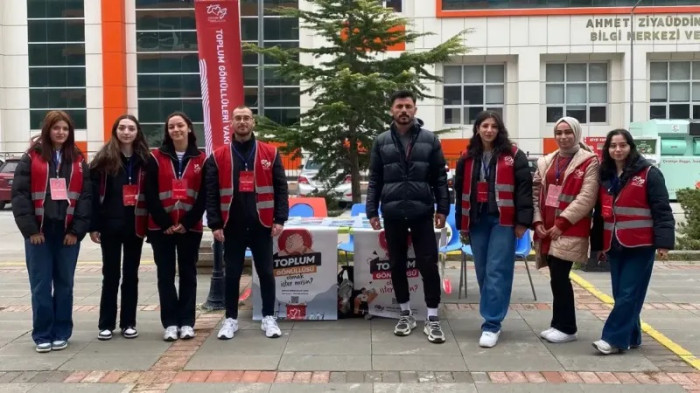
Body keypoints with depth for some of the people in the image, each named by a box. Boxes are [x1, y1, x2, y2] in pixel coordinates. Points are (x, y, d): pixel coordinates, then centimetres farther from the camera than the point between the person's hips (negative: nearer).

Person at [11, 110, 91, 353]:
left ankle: (61, 333, 18)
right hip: (39, 231, -2)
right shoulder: (32, 157, 1)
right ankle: (42, 335, 12)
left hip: (68, 232, 2)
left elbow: (86, 196, 3)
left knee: (64, 284, 8)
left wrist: (77, 230, -6)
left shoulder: (78, 161, 7)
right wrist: (30, 229, -11)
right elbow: (19, 194, -4)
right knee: (41, 285, 2)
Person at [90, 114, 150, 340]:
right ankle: (106, 324, 15)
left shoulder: (145, 160, 5)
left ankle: (129, 323, 18)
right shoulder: (104, 159, 0)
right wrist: (94, 225, -9)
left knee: (131, 274, 9)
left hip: (135, 225, 2)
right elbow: (94, 193, -4)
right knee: (111, 274, 5)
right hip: (110, 225, -1)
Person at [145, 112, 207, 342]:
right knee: (166, 275, 2)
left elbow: (203, 196, -1)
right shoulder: (156, 158, 2)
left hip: (190, 227, 1)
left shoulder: (200, 159, 4)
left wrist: (186, 223, -9)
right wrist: (165, 224, -9)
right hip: (161, 227, 0)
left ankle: (187, 322, 12)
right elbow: (150, 195, -3)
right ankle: (170, 323, 8)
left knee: (188, 274, 6)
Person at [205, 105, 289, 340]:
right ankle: (231, 319, 20)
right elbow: (211, 193, 0)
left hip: (262, 225, 0)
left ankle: (268, 318, 19)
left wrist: (280, 219, -5)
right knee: (232, 274, 8)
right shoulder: (218, 157, 3)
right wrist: (215, 224, -6)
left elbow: (280, 188, 2)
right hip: (232, 227, 0)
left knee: (266, 273, 7)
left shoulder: (270, 153, 3)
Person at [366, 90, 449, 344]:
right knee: (397, 265, 9)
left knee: (428, 264, -1)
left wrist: (442, 208, -2)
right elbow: (375, 180, 7)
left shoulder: (430, 139, 3)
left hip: (422, 213, -1)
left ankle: (432, 318, 8)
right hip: (392, 214, 2)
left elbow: (440, 178, 4)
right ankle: (406, 314, 24)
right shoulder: (382, 141, 6)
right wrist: (372, 211, 2)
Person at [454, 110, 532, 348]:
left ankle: (491, 325, -4)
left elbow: (524, 188, -5)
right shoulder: (467, 158, 11)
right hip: (477, 221, 4)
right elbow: (460, 192, 13)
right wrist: (462, 224, 11)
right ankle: (492, 318, 22)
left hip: (503, 221, -4)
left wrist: (523, 221, -11)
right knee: (483, 272, 9)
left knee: (497, 272, -7)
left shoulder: (514, 156, -1)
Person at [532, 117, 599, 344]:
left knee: (559, 278, -7)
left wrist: (562, 223, -15)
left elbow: (587, 198, -11)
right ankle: (559, 324, 20)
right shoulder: (545, 162, 16)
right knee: (558, 278, 10)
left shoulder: (589, 162, -2)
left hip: (570, 231, -5)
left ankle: (566, 328, 6)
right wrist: (538, 221, -1)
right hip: (548, 230, 5)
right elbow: (536, 193, 13)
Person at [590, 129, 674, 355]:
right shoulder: (605, 176, 12)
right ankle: (630, 337, 18)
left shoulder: (648, 173, -5)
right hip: (614, 245, 6)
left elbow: (662, 210, -9)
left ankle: (614, 338, -3)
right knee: (620, 294, 8)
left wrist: (663, 241, -16)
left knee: (629, 294, -5)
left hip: (640, 245, -6)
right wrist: (598, 244, 15)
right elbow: (600, 213, 16)